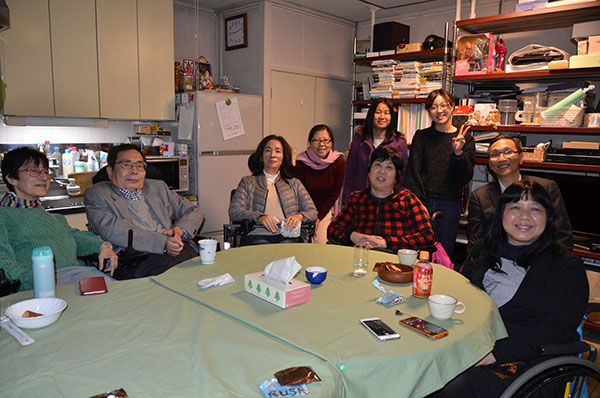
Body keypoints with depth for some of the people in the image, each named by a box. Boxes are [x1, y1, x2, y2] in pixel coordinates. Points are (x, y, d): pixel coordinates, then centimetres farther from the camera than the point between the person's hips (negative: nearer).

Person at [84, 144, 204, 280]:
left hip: (181, 253, 5)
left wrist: (179, 231, 1)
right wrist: (162, 243, -18)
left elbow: (194, 212, 26)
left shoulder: (157, 187, 26)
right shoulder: (95, 195, 11)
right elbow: (112, 232, -7)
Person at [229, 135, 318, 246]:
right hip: (258, 235, -1)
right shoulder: (247, 182, 19)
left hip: (288, 236, 1)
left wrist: (299, 216, -9)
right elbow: (233, 211, 6)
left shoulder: (294, 183, 24)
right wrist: (259, 217, -13)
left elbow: (312, 212, 15)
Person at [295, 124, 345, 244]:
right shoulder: (301, 163, -14)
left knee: (321, 242, -12)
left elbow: (334, 194, -4)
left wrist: (318, 217, -9)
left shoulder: (339, 162, -9)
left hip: (326, 210, 1)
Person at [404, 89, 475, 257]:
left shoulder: (465, 140, 6)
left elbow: (466, 178, 1)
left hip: (449, 205, 1)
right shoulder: (421, 136, 6)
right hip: (422, 201, 0)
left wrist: (459, 153, -15)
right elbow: (413, 172, -1)